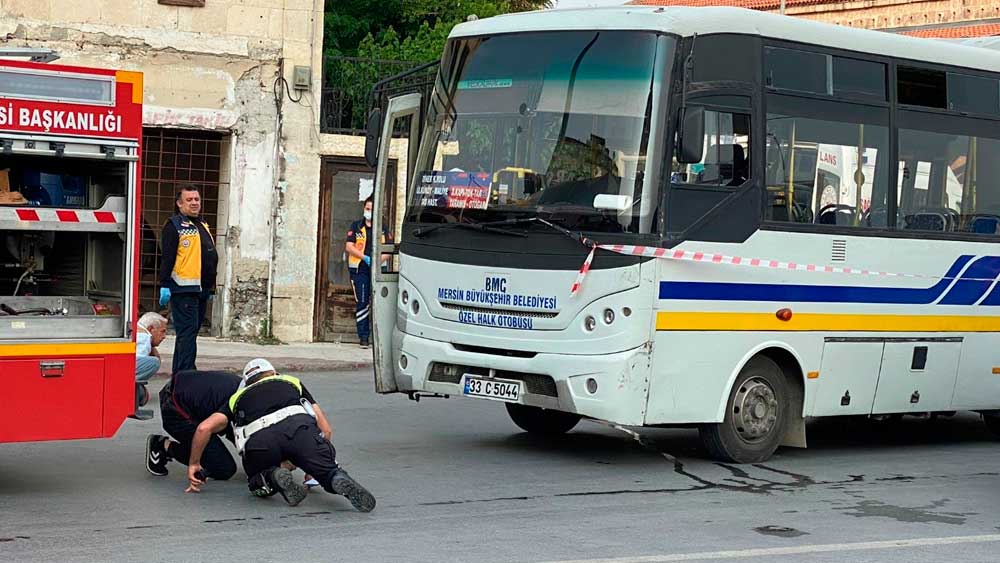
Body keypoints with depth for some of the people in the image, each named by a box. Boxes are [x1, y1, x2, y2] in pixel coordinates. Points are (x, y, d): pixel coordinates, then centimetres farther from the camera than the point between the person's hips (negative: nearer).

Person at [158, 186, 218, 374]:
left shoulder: (203, 225, 20)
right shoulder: (174, 226, -6)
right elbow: (167, 258, -13)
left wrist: (209, 287, 24)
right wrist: (165, 285, -19)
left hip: (201, 290, 9)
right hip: (183, 289, -9)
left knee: (191, 332, 12)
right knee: (187, 331, -11)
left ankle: (178, 373, 19)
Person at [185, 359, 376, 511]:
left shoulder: (238, 397, 36)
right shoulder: (292, 382, 38)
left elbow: (205, 428, 21)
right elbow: (326, 429, 32)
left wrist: (194, 464, 34)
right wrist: (313, 462, 44)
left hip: (259, 440, 1)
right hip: (299, 426, 0)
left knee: (259, 482, 25)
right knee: (330, 473, 7)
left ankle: (273, 478, -7)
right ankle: (339, 480, -26)